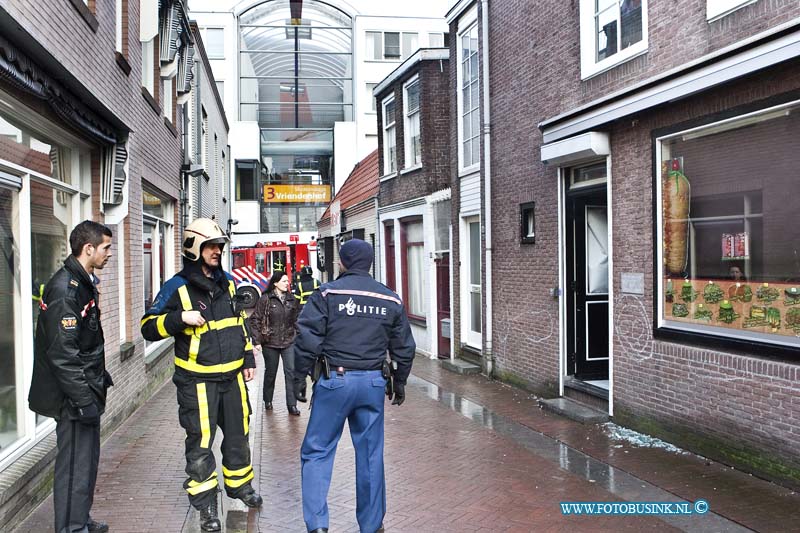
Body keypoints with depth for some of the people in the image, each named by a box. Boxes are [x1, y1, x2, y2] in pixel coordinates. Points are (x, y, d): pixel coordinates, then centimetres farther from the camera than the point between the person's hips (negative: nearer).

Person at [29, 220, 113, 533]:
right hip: (73, 397, -10)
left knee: (88, 458, 19)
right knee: (75, 465, 0)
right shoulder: (64, 288, -20)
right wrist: (83, 400, -23)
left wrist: (100, 380, 21)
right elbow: (63, 353, -24)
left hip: (86, 390, 10)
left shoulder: (84, 282, 11)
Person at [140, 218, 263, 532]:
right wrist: (180, 318, -25)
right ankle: (206, 504, 16)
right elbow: (149, 327, -9)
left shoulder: (227, 283, 8)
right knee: (200, 444, 2)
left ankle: (239, 484, 38)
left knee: (238, 435, 17)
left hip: (232, 376, 6)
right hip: (198, 380, -5)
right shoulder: (177, 287, -10)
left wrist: (248, 359, 17)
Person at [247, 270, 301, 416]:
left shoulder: (291, 299, 6)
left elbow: (296, 319, 13)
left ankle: (292, 405, 1)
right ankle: (268, 401, 32)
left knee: (291, 371, -5)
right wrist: (257, 341, -10)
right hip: (270, 343, -2)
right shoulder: (265, 299, -6)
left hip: (288, 342, 2)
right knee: (270, 372, 12)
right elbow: (255, 320, -5)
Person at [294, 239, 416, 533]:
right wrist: (400, 383, 24)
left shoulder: (327, 293, -5)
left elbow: (307, 340, -10)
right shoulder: (390, 299, 7)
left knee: (317, 452, 8)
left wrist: (301, 376, 1)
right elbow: (404, 348, 12)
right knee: (370, 456, 13)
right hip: (373, 383, 3)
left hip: (334, 380, -3)